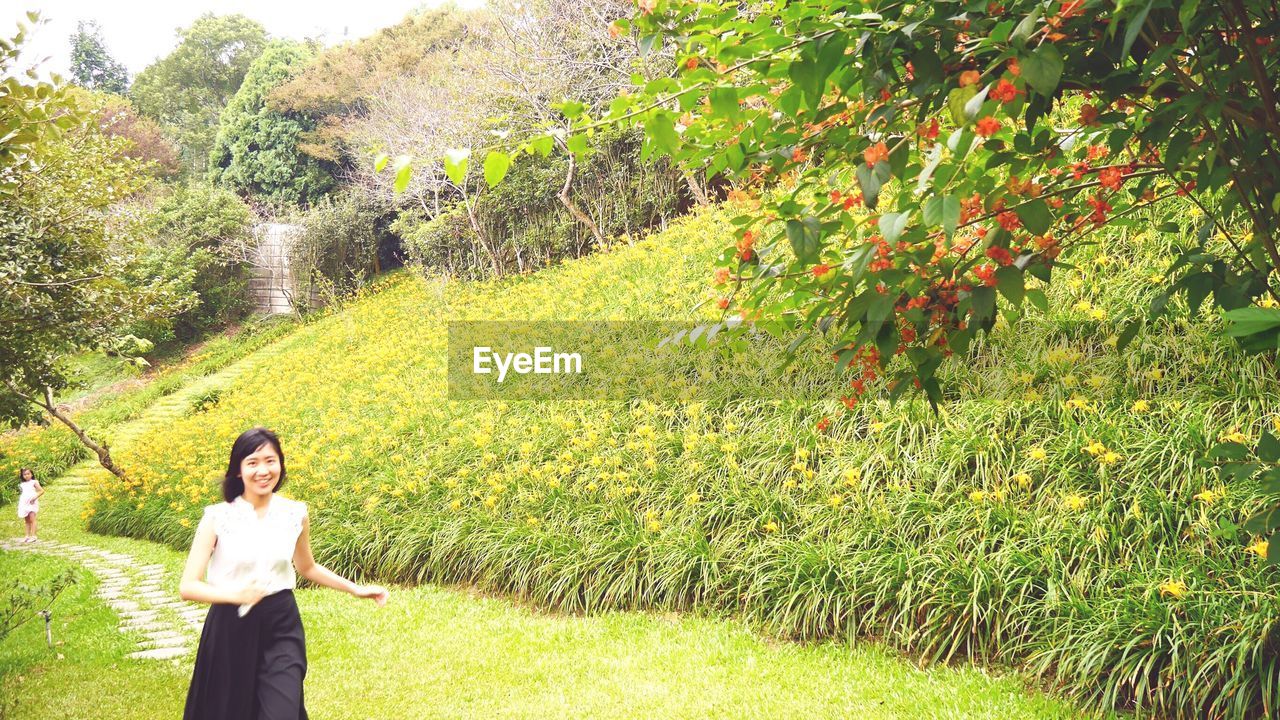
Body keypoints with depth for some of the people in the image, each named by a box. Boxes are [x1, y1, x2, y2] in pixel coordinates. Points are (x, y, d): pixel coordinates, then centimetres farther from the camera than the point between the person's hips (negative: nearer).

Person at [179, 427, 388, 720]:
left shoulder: (295, 514, -2)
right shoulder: (217, 518, -11)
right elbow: (187, 587, -12)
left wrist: (356, 589, 12)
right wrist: (236, 594, -29)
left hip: (281, 628, 1)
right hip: (231, 630, -1)